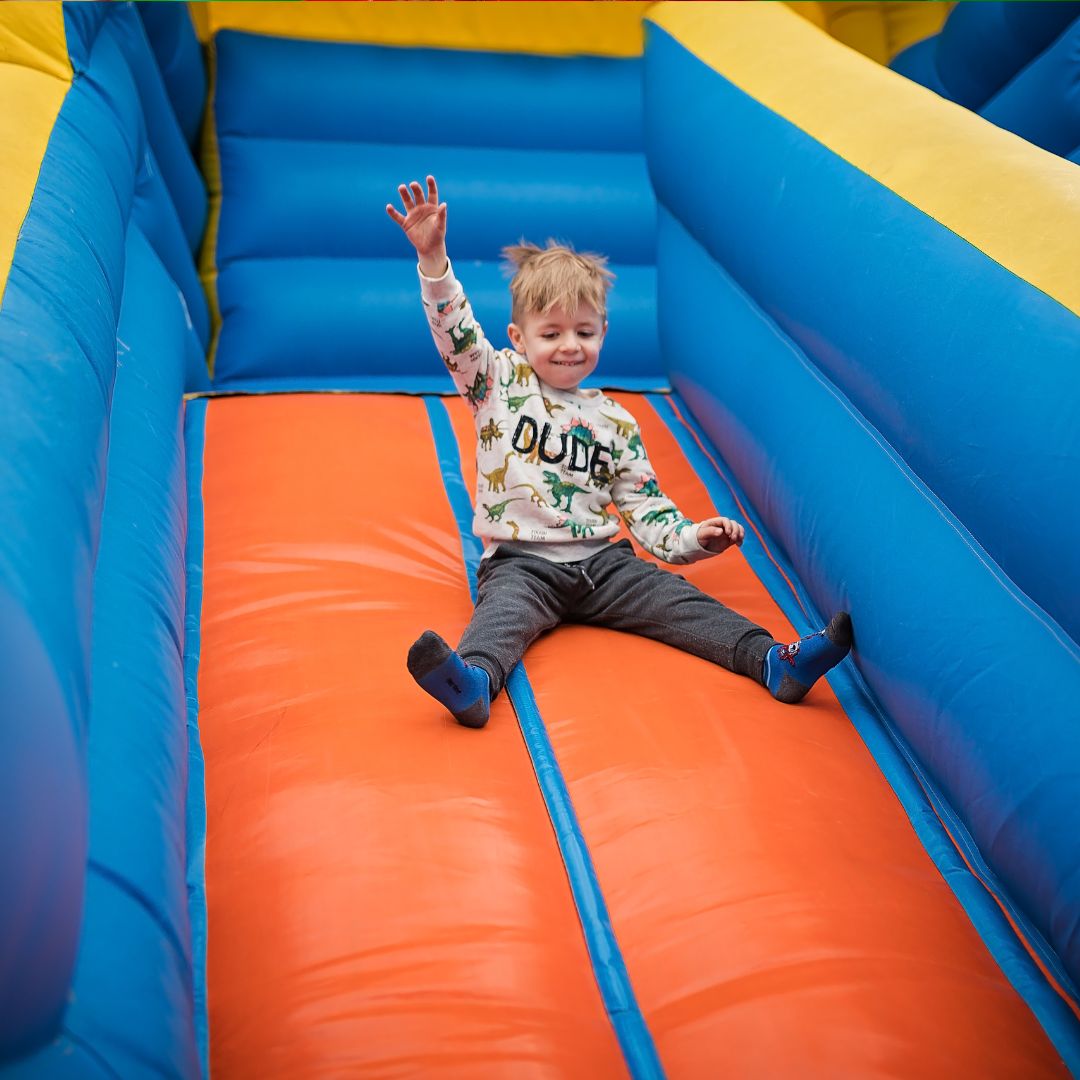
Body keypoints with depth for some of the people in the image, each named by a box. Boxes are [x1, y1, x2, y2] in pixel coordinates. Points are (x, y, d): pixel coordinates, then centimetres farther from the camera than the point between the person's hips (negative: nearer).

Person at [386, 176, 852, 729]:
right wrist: (433, 259, -22)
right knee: (503, 610, -33)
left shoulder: (614, 421, 13)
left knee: (674, 599, -15)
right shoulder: (499, 382, 6)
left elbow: (644, 506, 14)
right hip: (521, 561, -3)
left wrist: (692, 538, -4)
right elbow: (456, 332, -9)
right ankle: (473, 681, -59)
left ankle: (773, 661, -27)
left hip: (601, 559, 3)